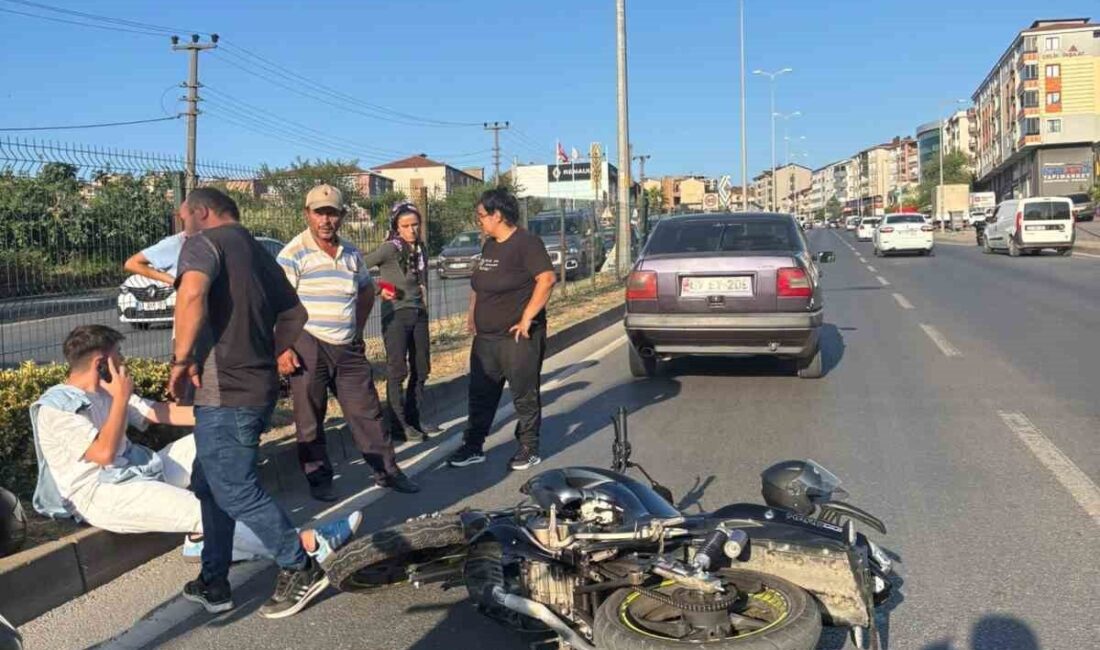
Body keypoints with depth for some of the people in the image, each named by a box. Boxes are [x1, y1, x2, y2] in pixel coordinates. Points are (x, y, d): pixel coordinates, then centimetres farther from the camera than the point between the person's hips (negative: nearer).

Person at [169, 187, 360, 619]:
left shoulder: (204, 241, -9)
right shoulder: (258, 252, 18)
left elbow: (192, 294, -30)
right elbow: (294, 315, 24)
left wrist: (181, 360, -19)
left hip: (224, 393, -9)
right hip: (258, 386, 9)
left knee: (236, 492, 1)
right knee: (210, 484, 19)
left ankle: (301, 570, 12)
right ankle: (213, 584, 27)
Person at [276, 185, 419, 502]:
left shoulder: (352, 253, 11)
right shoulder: (294, 254, -7)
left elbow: (366, 291, 26)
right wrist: (282, 349, -19)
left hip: (348, 347, 5)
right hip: (308, 347, -5)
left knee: (367, 411, 10)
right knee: (310, 418, 5)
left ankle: (386, 470, 21)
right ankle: (318, 478, 19)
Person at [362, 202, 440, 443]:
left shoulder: (421, 248, 8)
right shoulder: (390, 248, -12)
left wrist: (424, 307, 13)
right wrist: (377, 290, -16)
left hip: (419, 314, 7)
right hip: (396, 315, -7)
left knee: (421, 369, 11)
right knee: (398, 370, -3)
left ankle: (416, 416, 22)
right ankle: (399, 423, 4)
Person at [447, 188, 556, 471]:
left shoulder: (526, 243, -13)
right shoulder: (489, 245, 13)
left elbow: (547, 279, -22)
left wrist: (527, 318, -21)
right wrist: (472, 312, 10)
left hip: (517, 337, -8)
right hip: (485, 337, 8)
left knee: (524, 395, 4)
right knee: (481, 394, 13)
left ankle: (529, 449, 17)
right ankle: (473, 447, 23)